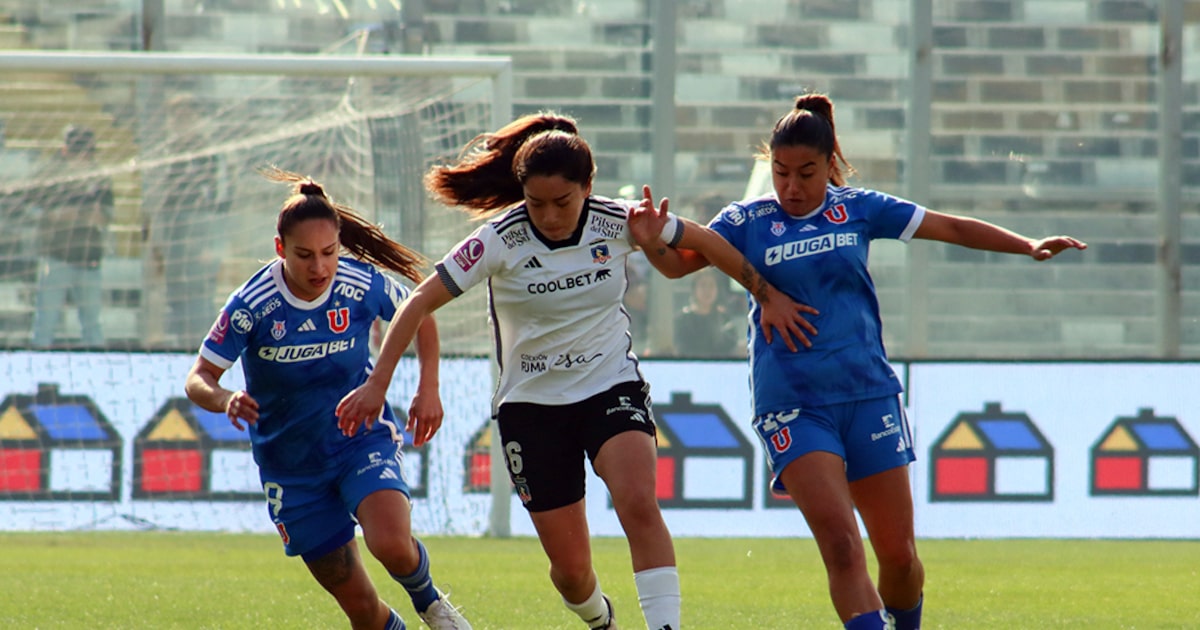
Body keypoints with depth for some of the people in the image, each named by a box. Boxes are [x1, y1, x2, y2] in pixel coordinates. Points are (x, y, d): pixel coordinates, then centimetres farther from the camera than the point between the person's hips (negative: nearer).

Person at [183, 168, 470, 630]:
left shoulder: (364, 285, -15)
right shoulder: (251, 307, -19)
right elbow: (198, 379, -13)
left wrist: (428, 389, -4)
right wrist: (224, 400, -36)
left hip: (363, 440, 0)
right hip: (292, 466, 0)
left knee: (392, 545, -29)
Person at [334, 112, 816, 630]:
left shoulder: (619, 222, -11)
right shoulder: (500, 240, -16)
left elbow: (703, 241, 5)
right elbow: (421, 302, -14)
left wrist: (768, 296, 12)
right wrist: (378, 383, -19)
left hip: (612, 387, 0)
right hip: (531, 406, 0)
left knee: (639, 504, -30)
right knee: (571, 569, 1)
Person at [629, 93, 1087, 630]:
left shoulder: (857, 209, 5)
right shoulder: (747, 222, 1)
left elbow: (951, 229, 9)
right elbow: (678, 262, -1)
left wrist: (1028, 246, 3)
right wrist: (653, 240, -23)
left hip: (868, 391, 2)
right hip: (791, 405, -2)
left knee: (898, 553, 5)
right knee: (840, 544, -20)